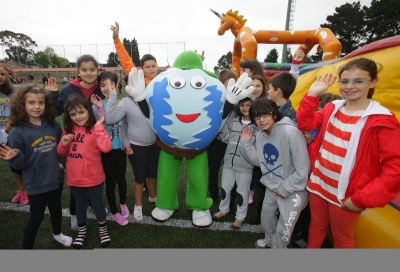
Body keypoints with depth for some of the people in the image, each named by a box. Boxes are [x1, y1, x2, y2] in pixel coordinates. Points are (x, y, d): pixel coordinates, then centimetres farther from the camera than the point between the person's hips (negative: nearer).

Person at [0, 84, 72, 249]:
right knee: (36, 216, 10)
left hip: (56, 179, 4)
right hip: (36, 183, -4)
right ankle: (27, 247, 34)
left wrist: (62, 161, -4)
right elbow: (20, 164, -13)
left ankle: (57, 234, 51)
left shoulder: (53, 125, -5)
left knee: (56, 208, 24)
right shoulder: (18, 131, -16)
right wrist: (14, 158, -34)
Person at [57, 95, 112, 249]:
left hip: (94, 178, -4)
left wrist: (99, 126, -29)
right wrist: (63, 143, -11)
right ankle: (81, 231, 47)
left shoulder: (95, 129, -15)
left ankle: (103, 229, 40)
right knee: (80, 205, 23)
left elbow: (106, 148, -33)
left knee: (97, 204, 15)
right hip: (74, 179, 5)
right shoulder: (68, 129, 1)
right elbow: (61, 153, 11)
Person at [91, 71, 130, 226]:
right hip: (106, 151, -2)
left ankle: (123, 204, 43)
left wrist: (126, 143, -2)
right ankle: (114, 212, 29)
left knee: (121, 178, 15)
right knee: (110, 181, 9)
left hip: (120, 149, 2)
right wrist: (100, 109, -28)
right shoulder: (97, 106, -10)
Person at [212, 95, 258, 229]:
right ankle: (223, 209, 41)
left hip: (245, 164, -4)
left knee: (242, 192, 9)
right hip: (229, 161, 4)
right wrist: (223, 124, -7)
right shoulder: (233, 122, 6)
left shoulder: (257, 125, -6)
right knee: (225, 188, 18)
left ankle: (240, 217, 30)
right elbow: (225, 139, 6)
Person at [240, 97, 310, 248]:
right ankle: (270, 240, 54)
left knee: (284, 227, 7)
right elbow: (258, 160, 2)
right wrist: (245, 142, -8)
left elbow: (303, 168, -24)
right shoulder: (260, 134, -2)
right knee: (266, 217, 24)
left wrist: (285, 188, -17)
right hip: (272, 186, 7)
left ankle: (277, 246, 38)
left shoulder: (290, 133, -26)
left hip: (293, 190, -7)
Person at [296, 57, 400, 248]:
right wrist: (312, 95, -5)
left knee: (342, 238, 18)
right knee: (316, 225, 25)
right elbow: (305, 124, 7)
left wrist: (361, 198, -20)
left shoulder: (381, 121, -17)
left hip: (345, 196, -4)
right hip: (318, 184, 5)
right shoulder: (332, 108, 1)